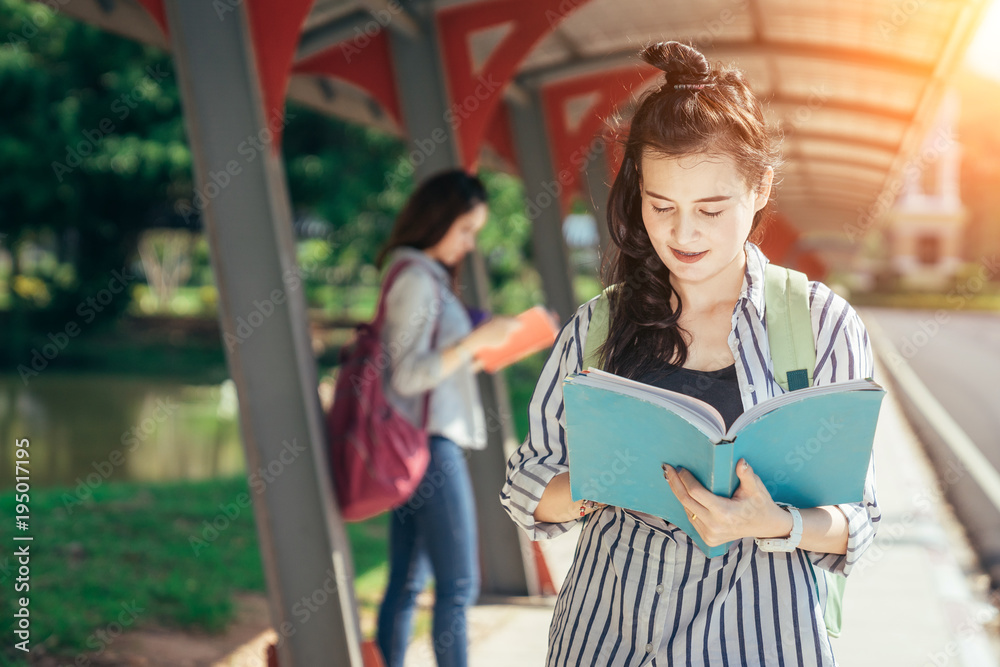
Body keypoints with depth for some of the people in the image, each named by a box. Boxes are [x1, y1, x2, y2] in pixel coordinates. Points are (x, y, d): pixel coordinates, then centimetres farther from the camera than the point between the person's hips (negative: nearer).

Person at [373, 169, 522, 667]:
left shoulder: (428, 278, 16)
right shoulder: (415, 280, -12)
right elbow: (409, 375, -18)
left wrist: (481, 353, 12)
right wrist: (477, 340, -17)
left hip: (420, 444, 9)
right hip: (431, 443, -9)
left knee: (407, 583, 10)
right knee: (458, 586, -7)